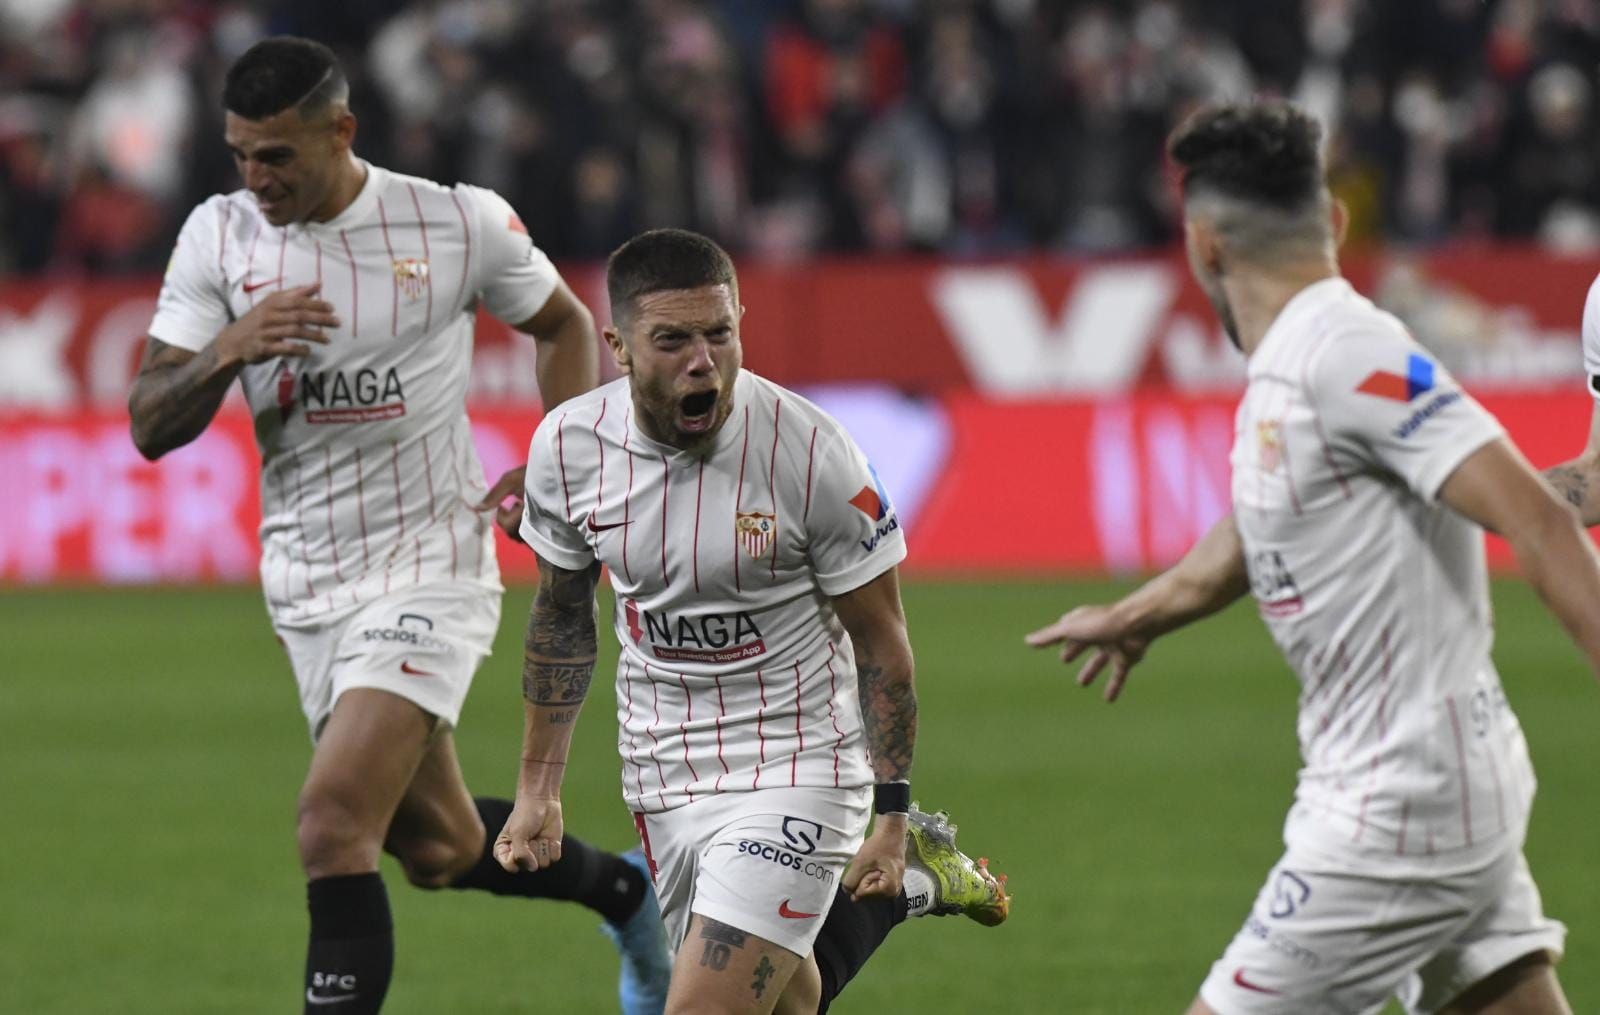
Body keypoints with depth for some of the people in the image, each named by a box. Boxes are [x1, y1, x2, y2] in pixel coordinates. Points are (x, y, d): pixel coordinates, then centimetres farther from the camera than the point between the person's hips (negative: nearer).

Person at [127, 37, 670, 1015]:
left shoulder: (459, 224, -9)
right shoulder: (220, 236, -3)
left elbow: (567, 325, 10)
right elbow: (151, 427, -5)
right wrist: (230, 350, -24)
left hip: (430, 568, -5)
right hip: (306, 587, 5)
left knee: (335, 825, -21)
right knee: (438, 848, 15)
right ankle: (624, 889, 44)